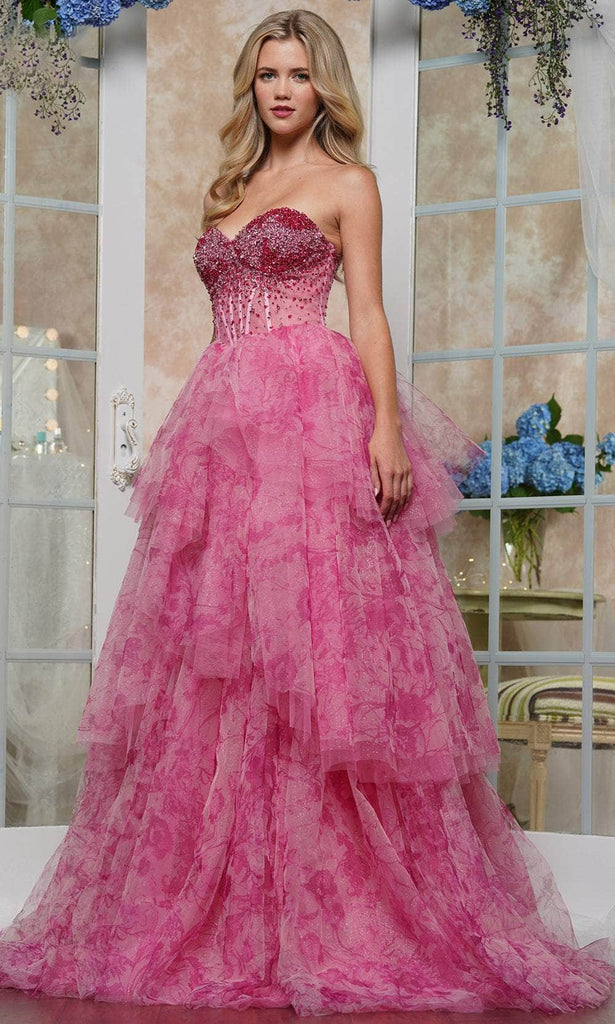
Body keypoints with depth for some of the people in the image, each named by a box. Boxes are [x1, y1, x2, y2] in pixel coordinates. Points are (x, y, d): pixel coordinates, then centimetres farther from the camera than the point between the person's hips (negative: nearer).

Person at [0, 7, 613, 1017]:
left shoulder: (348, 183, 6)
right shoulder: (232, 189, 23)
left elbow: (368, 316, -3)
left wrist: (389, 427, -16)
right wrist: (198, 431, 15)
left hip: (315, 422, -6)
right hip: (224, 429, 6)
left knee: (319, 651, -10)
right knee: (213, 669, 2)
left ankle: (341, 914, -4)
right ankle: (215, 912, 9)